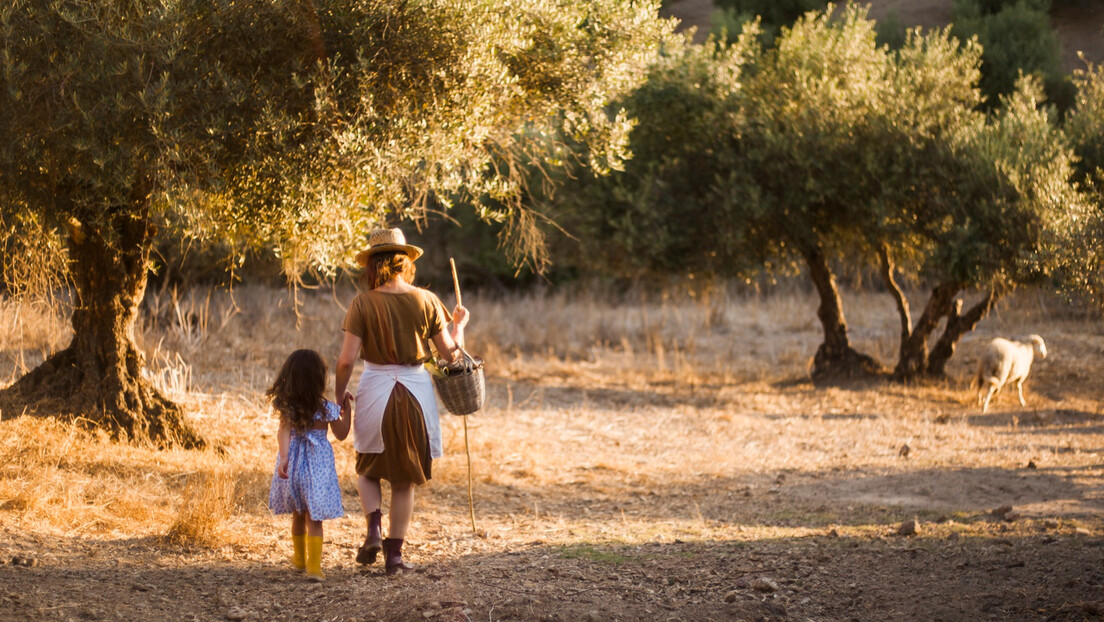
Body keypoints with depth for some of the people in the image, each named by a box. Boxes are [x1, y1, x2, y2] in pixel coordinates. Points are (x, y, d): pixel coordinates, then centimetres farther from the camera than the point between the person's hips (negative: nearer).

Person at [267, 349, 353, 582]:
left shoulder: (286, 406, -5)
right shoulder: (326, 409, -9)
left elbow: (283, 432, -18)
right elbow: (341, 434, 3)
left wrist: (283, 458, -25)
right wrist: (347, 409, 10)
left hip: (294, 463, 3)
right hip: (318, 464, -3)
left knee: (298, 515, 20)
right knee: (314, 519, 0)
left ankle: (300, 558, 35)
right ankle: (314, 565, -7)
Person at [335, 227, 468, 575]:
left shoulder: (363, 303, -8)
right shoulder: (426, 301, -4)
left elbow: (346, 360, -11)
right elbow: (450, 354, 0)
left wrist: (337, 398, 3)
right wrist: (458, 325, 18)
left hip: (375, 392, -1)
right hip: (416, 391, 1)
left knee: (368, 471, 20)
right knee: (405, 480, 14)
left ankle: (374, 527, -3)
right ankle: (394, 553, 11)